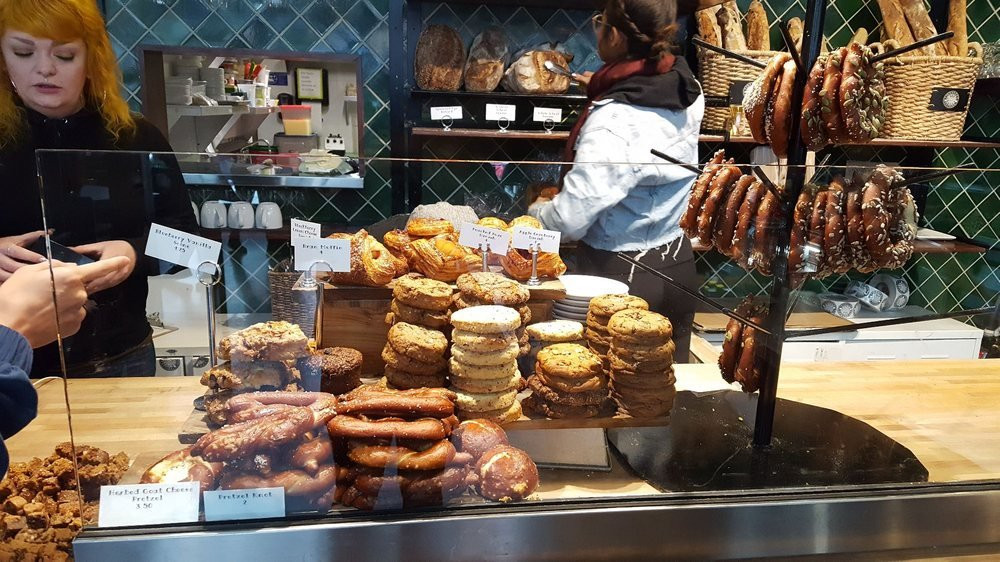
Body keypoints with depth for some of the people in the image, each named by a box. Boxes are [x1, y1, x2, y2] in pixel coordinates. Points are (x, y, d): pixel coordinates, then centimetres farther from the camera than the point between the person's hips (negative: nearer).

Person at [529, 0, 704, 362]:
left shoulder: (612, 123, -24)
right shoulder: (690, 92, -3)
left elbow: (569, 221, -23)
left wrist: (539, 209, -2)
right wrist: (608, 91, 32)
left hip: (618, 276, -7)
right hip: (678, 266, 7)